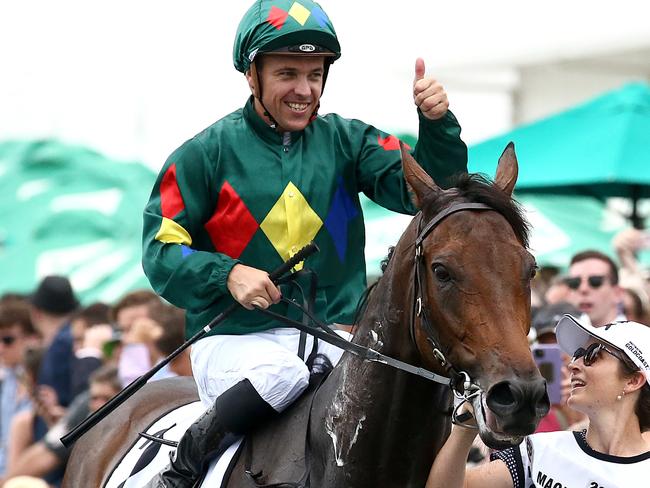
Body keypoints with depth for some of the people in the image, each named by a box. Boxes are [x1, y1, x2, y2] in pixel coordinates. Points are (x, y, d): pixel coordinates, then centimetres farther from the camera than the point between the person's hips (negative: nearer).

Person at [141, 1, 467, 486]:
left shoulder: (346, 141, 10)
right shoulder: (207, 154, 1)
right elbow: (161, 249, -3)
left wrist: (437, 125, -19)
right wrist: (228, 274, -20)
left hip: (334, 335, 3)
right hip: (236, 339, -3)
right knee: (282, 374, -36)